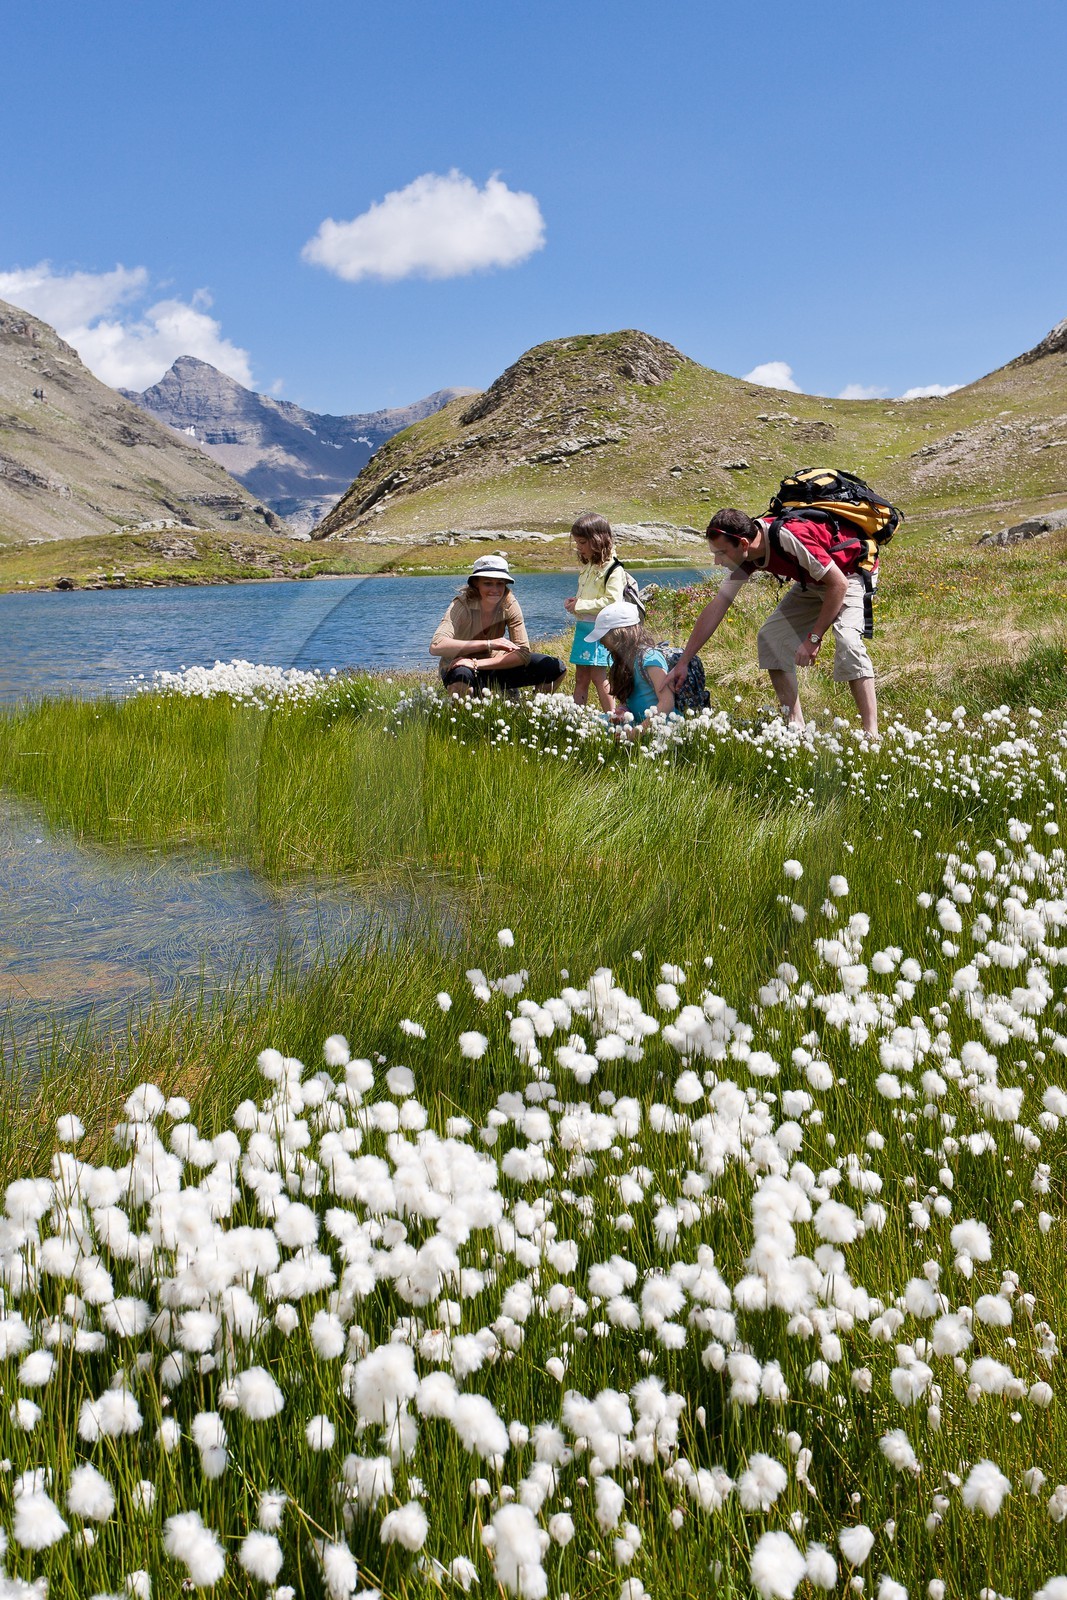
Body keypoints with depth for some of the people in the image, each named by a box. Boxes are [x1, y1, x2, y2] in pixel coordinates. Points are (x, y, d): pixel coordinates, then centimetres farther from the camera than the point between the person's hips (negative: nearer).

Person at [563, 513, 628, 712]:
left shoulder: (612, 569, -12)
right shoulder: (587, 567, 16)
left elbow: (612, 601, -21)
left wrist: (581, 605, -20)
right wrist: (574, 601, 7)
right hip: (583, 626, 9)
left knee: (598, 676, -8)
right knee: (580, 677, 9)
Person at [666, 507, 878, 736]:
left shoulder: (791, 538, -38)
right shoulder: (743, 557, -14)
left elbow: (838, 583, -31)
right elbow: (717, 607, -7)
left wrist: (814, 638, -29)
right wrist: (683, 662, -7)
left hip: (847, 575, -8)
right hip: (810, 584, 8)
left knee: (847, 640, -30)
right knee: (770, 637, -5)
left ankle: (871, 733, -28)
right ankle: (796, 725, -1)